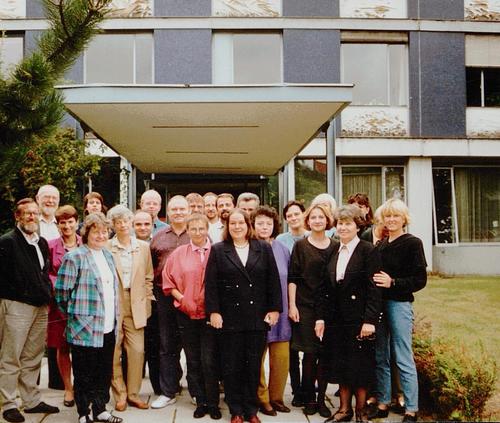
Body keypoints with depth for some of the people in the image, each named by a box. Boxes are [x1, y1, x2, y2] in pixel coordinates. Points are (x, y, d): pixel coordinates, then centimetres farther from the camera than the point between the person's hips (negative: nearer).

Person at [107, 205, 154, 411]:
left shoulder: (143, 247, 9)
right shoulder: (106, 247, -1)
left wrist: (146, 302, 8)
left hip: (136, 307, 2)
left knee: (137, 351, 1)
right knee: (113, 352, 1)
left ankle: (133, 394, 15)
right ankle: (120, 395, 15)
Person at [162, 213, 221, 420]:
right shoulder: (179, 254, 4)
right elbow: (169, 281, 8)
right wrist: (181, 298, -4)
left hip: (210, 313, -2)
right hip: (186, 314, 2)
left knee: (209, 361, -3)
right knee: (193, 361, 10)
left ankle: (213, 403, 13)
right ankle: (200, 402, 23)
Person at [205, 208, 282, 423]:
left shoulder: (264, 249, 6)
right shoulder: (218, 250, 3)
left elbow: (273, 281, 5)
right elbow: (211, 284, -1)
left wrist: (274, 309, -1)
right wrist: (213, 312, -7)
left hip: (258, 317, 1)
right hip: (230, 317, -1)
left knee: (253, 365, 8)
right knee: (231, 365, 6)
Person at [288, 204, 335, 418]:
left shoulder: (334, 247, 7)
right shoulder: (301, 246, 1)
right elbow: (292, 277, -1)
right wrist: (292, 305, -7)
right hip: (306, 307, -2)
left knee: (325, 353, 4)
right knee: (310, 354, 2)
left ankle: (321, 399, 16)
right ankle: (309, 399, 16)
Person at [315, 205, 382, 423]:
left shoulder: (368, 250, -8)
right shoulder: (333, 250, 8)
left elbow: (374, 289, -12)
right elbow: (326, 287, 8)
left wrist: (370, 320, -17)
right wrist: (321, 317, 3)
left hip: (359, 318, -5)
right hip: (336, 318, 5)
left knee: (360, 364, 5)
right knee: (340, 363, 12)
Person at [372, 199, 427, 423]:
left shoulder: (412, 243, -5)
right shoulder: (380, 245, 12)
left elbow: (420, 279, -9)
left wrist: (393, 282, -18)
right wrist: (375, 281, 2)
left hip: (399, 304, -6)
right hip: (378, 303, 6)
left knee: (403, 360, -1)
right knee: (381, 358, 11)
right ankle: (382, 404, 22)